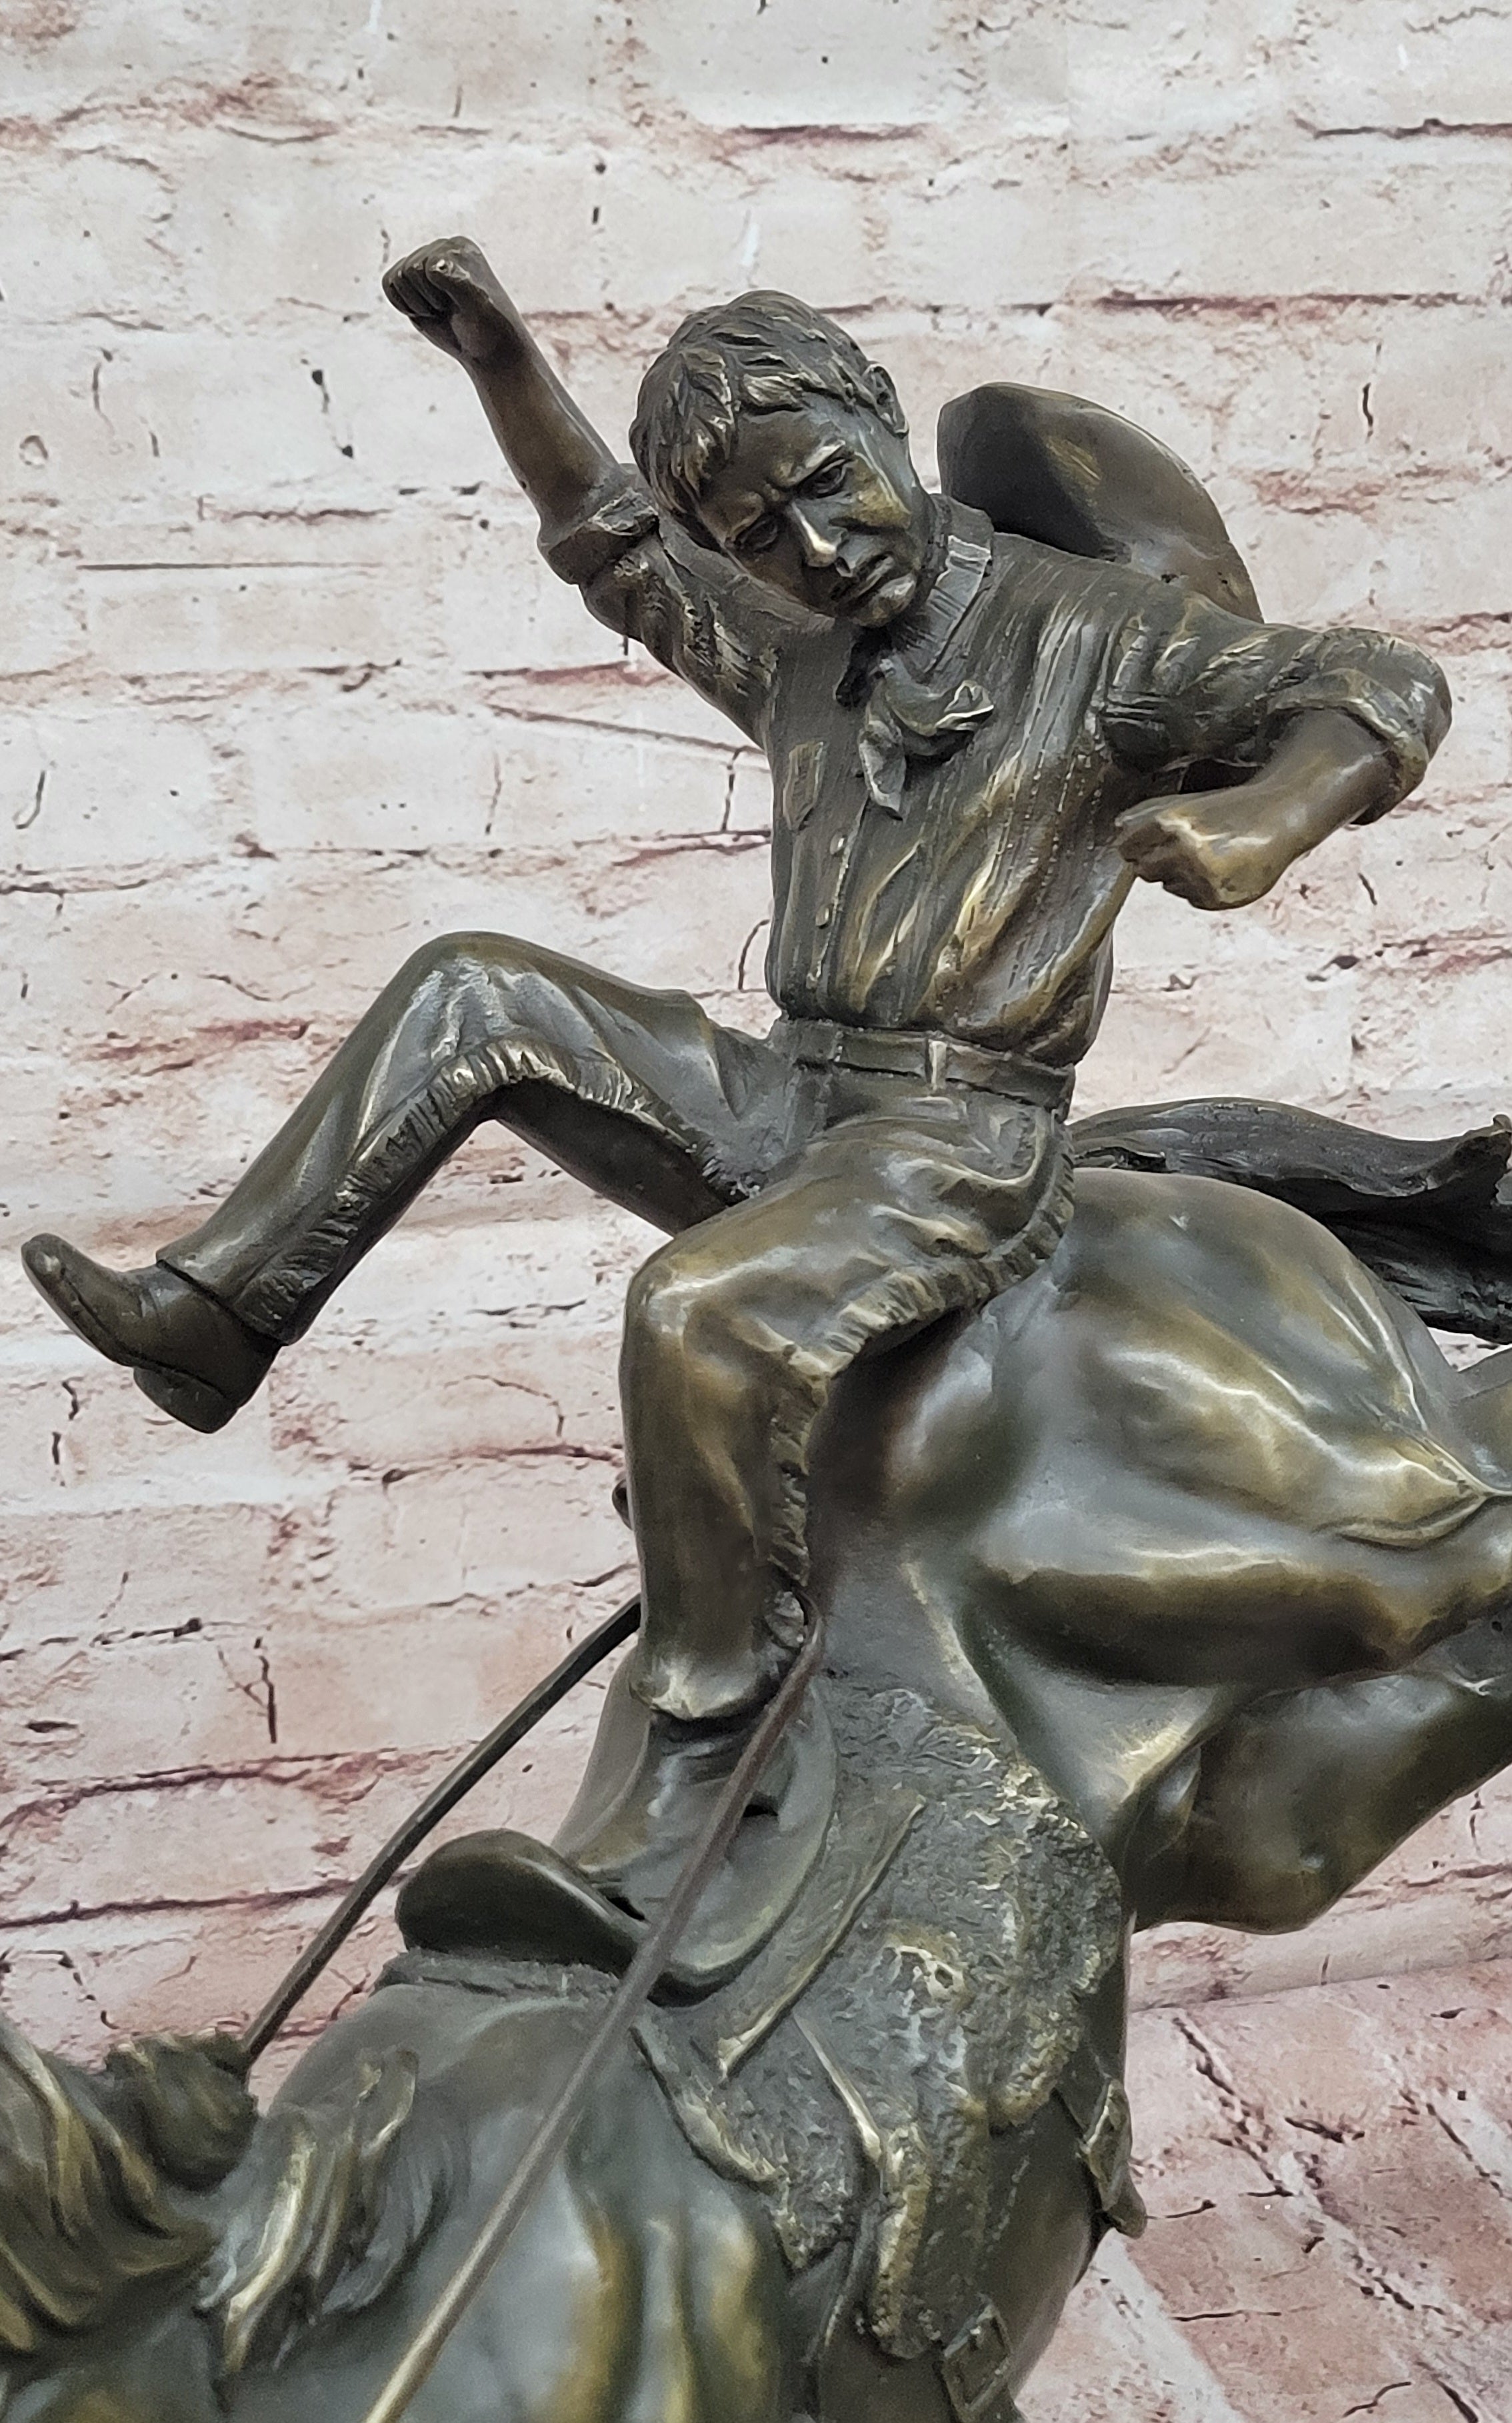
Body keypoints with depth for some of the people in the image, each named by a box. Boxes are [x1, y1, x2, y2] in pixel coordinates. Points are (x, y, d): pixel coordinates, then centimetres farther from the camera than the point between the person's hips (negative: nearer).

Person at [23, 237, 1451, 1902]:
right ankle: (208, 1320, 5)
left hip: (960, 1141, -7)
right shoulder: (792, 653, 13)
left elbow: (1381, 693, -15)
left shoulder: (1087, 635, -7)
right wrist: (494, 352, 15)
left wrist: (1258, 824, -36)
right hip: (778, 1105, 7)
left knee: (703, 1313, -34)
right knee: (470, 998, 5)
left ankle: (707, 1760, -20)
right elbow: (605, 535, 27)